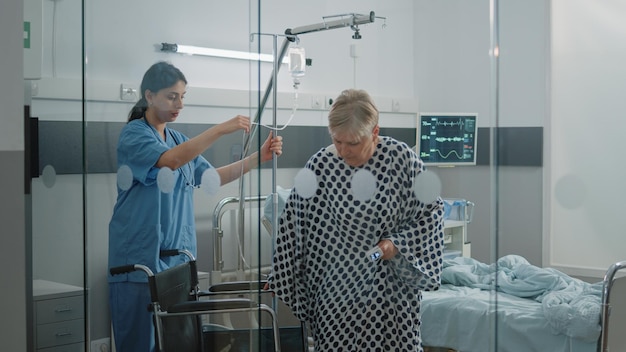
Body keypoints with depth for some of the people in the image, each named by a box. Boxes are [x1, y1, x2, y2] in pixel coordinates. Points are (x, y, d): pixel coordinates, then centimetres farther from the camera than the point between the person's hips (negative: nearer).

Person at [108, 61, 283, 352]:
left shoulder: (179, 139, 16)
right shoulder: (134, 134, -6)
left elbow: (212, 177, 15)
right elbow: (170, 160, -24)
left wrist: (259, 157, 4)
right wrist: (220, 129, -29)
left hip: (177, 257, 7)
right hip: (141, 258, -7)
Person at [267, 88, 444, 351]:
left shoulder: (402, 159, -9)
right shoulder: (319, 166, -8)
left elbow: (430, 211, 2)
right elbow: (293, 223, 2)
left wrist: (398, 242, -13)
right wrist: (280, 279, 7)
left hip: (391, 293, 0)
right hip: (337, 292, 0)